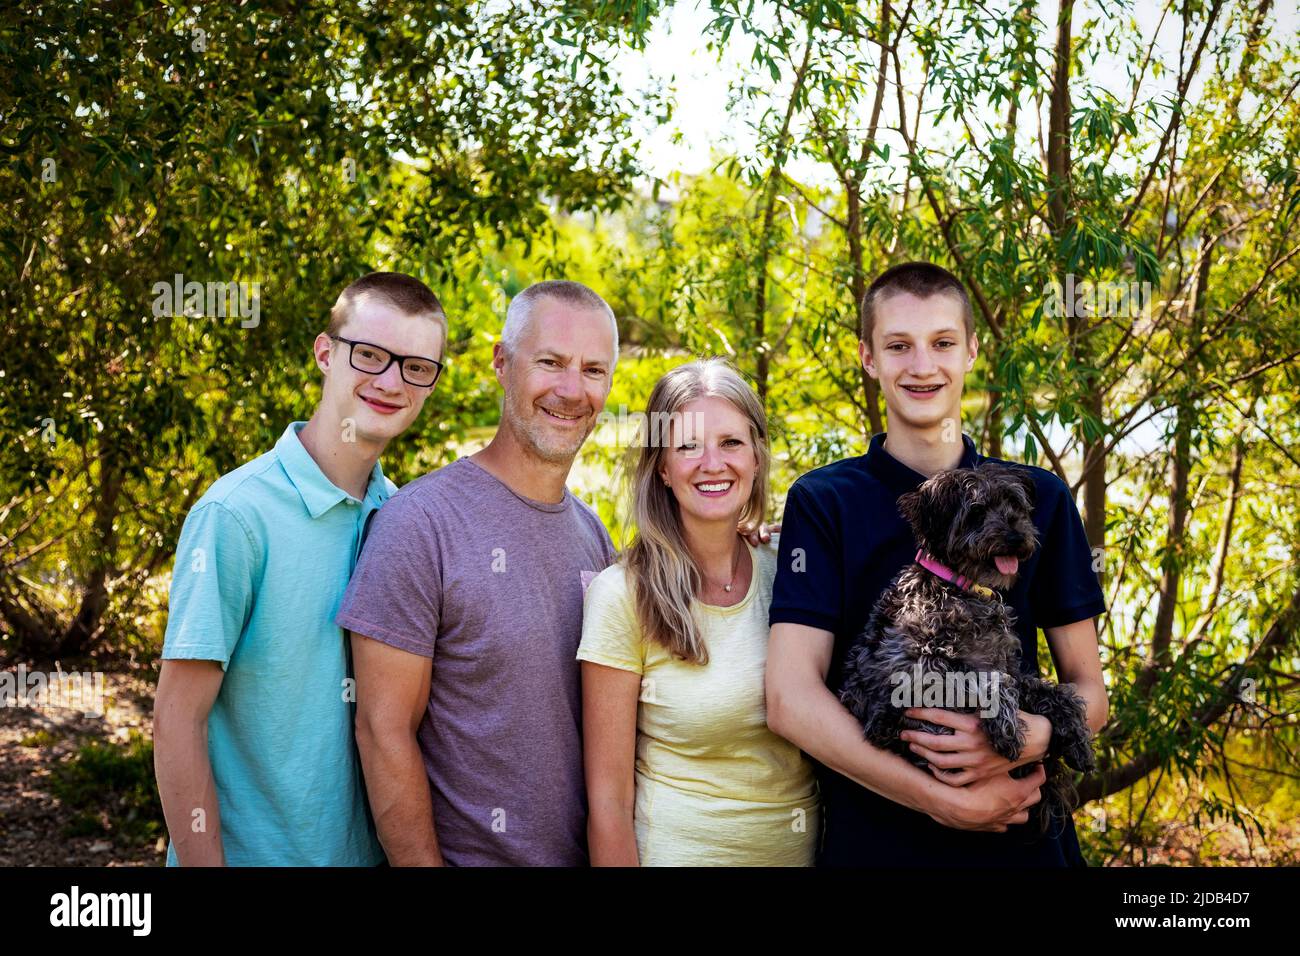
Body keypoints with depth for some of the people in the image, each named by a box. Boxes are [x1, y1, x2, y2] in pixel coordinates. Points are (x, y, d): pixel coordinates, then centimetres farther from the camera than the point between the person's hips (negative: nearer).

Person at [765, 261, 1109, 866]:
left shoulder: (1040, 499, 3)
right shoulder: (822, 502, -4)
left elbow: (1088, 690, 6)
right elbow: (791, 698, -12)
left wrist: (1034, 737, -17)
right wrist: (942, 800, -21)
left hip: (1022, 838, 2)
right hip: (870, 838, -2)